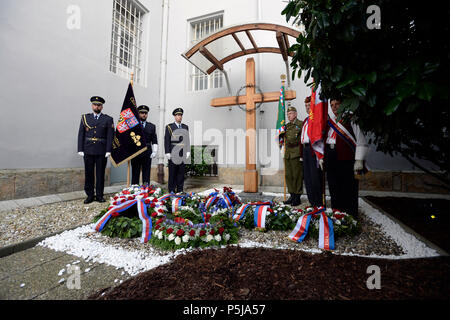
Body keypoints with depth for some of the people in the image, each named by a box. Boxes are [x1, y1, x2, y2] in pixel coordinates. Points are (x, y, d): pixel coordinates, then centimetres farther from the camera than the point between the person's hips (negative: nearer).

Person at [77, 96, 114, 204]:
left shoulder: (108, 119, 4)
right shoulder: (85, 118, 11)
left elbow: (110, 136, -2)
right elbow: (81, 134, 7)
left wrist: (108, 151, -10)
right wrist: (80, 150, 0)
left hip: (102, 152, -2)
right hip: (88, 151, 2)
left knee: (100, 174, 4)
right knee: (88, 173, 6)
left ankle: (99, 195, 14)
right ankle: (90, 195, 16)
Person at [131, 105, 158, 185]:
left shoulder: (152, 126, 13)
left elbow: (154, 141, 9)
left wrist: (154, 151, -2)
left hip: (147, 153, 2)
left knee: (146, 173, 3)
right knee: (135, 173, 4)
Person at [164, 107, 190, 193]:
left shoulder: (185, 127, 12)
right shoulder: (169, 127, 2)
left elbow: (187, 140, 12)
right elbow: (166, 140, -3)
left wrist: (188, 152, 4)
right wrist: (167, 153, -9)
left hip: (182, 153, 3)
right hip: (173, 153, -3)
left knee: (181, 171, 7)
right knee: (172, 172, 1)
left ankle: (180, 190, 15)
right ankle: (171, 190, 10)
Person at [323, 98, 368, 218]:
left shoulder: (351, 121, 0)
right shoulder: (329, 123, 14)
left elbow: (362, 142, -5)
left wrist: (359, 161, -12)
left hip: (347, 163, -4)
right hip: (331, 164, 5)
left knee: (349, 193, 1)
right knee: (334, 192, 10)